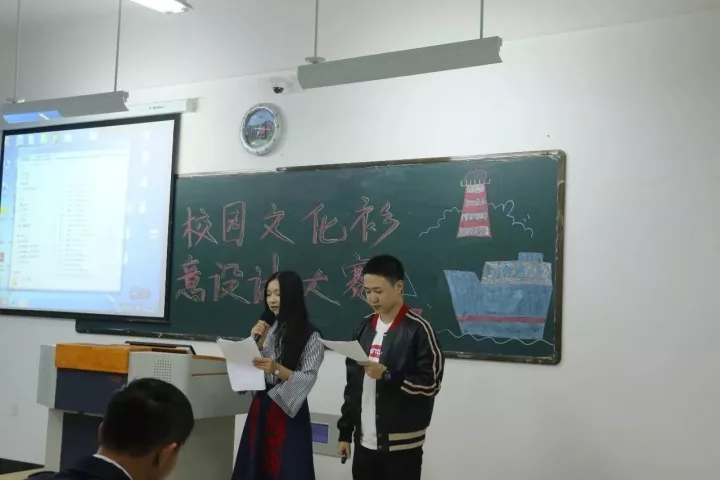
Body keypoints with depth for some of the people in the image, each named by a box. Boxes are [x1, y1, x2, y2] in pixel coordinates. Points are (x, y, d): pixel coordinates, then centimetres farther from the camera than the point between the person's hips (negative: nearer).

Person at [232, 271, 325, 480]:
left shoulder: (310, 335, -8)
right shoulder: (268, 328, 10)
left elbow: (308, 379, -14)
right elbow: (254, 368, 9)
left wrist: (277, 369, -28)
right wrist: (257, 342, -6)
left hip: (288, 411, -6)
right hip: (261, 405, 6)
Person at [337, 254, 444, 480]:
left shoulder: (418, 330, -10)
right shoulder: (364, 328, 9)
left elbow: (431, 384, -12)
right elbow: (353, 383, 13)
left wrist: (387, 376, -21)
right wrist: (345, 431, 12)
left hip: (401, 445, -6)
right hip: (365, 443, 6)